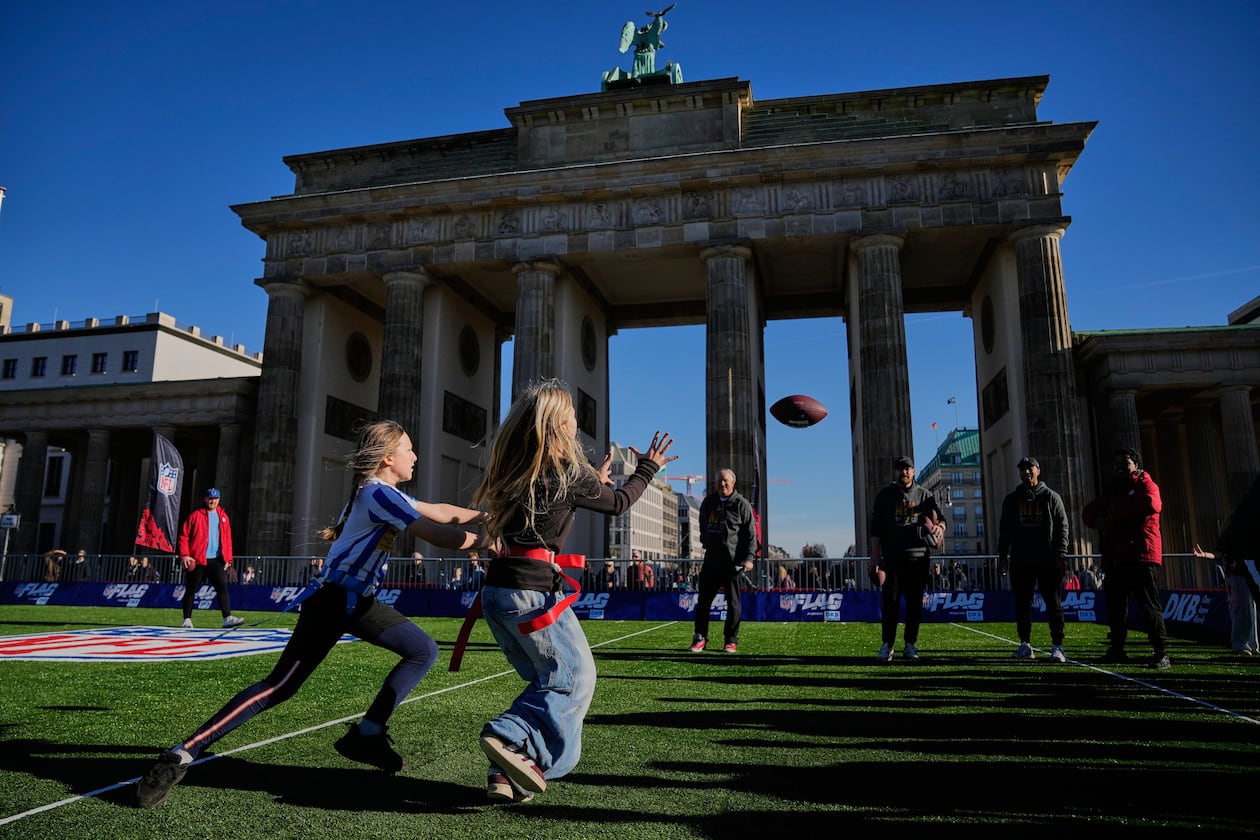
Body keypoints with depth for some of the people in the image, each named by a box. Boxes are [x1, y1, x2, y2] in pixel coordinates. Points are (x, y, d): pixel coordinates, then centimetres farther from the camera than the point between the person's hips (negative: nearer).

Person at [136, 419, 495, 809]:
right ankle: (180, 756, -2)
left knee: (424, 650, 7)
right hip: (331, 603, -10)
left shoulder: (378, 492, 13)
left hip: (358, 601, 10)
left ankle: (367, 734, 10)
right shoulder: (379, 493, -17)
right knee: (279, 687, -11)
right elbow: (438, 534, -23)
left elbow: (440, 512, 19)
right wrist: (483, 541, -13)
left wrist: (488, 516, 16)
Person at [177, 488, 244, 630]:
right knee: (191, 590, 6)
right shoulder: (195, 516, 0)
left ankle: (227, 618, -11)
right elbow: (184, 536, -2)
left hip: (217, 560, 3)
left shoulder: (223, 516, 12)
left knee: (222, 588, -6)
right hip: (197, 560, -3)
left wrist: (227, 558, 6)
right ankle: (187, 619, 15)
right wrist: (184, 555, -12)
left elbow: (227, 539, 13)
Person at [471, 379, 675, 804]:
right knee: (574, 677, 5)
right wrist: (648, 466, 21)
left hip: (498, 589, 8)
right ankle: (512, 739, -12)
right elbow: (617, 503, 8)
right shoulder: (566, 472, -8)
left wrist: (594, 481, 34)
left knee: (548, 679, 17)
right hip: (532, 589, -8)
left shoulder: (513, 470, 11)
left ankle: (507, 774, 12)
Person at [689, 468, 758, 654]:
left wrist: (749, 558, -12)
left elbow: (750, 534, -5)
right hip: (711, 559, 4)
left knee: (733, 602, 3)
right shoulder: (708, 502, 11)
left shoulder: (741, 504, -3)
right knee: (703, 600, 4)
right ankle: (700, 638, 13)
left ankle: (731, 640, 12)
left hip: (732, 560, -4)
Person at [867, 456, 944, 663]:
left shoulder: (925, 495, 12)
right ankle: (887, 646, 5)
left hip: (918, 557, 1)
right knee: (890, 601, -2)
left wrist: (939, 527, -17)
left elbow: (940, 519, 9)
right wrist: (875, 557, -4)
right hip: (892, 557, -1)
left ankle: (910, 645, 14)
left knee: (915, 603, 5)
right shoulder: (885, 495, 8)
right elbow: (876, 529, 4)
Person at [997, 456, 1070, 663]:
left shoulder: (1051, 497, 5)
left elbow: (1062, 527, 2)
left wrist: (1060, 555, -7)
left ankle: (1057, 646, 3)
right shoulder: (1012, 499, 11)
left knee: (1053, 603, -1)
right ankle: (1025, 644, 12)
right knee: (1022, 603, 5)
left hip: (1048, 560, -2)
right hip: (1020, 561, 2)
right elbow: (1005, 530, 12)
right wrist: (1003, 556, 5)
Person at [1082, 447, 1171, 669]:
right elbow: (1088, 512, 20)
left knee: (1149, 605, -9)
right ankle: (1117, 649, 22)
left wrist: (1115, 518, -15)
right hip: (1115, 558, 7)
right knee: (1114, 603, 11)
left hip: (1142, 555, -7)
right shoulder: (1110, 491, 23)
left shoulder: (1146, 485, 2)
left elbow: (1150, 504, -20)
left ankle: (1161, 653, -6)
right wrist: (1098, 521, -5)